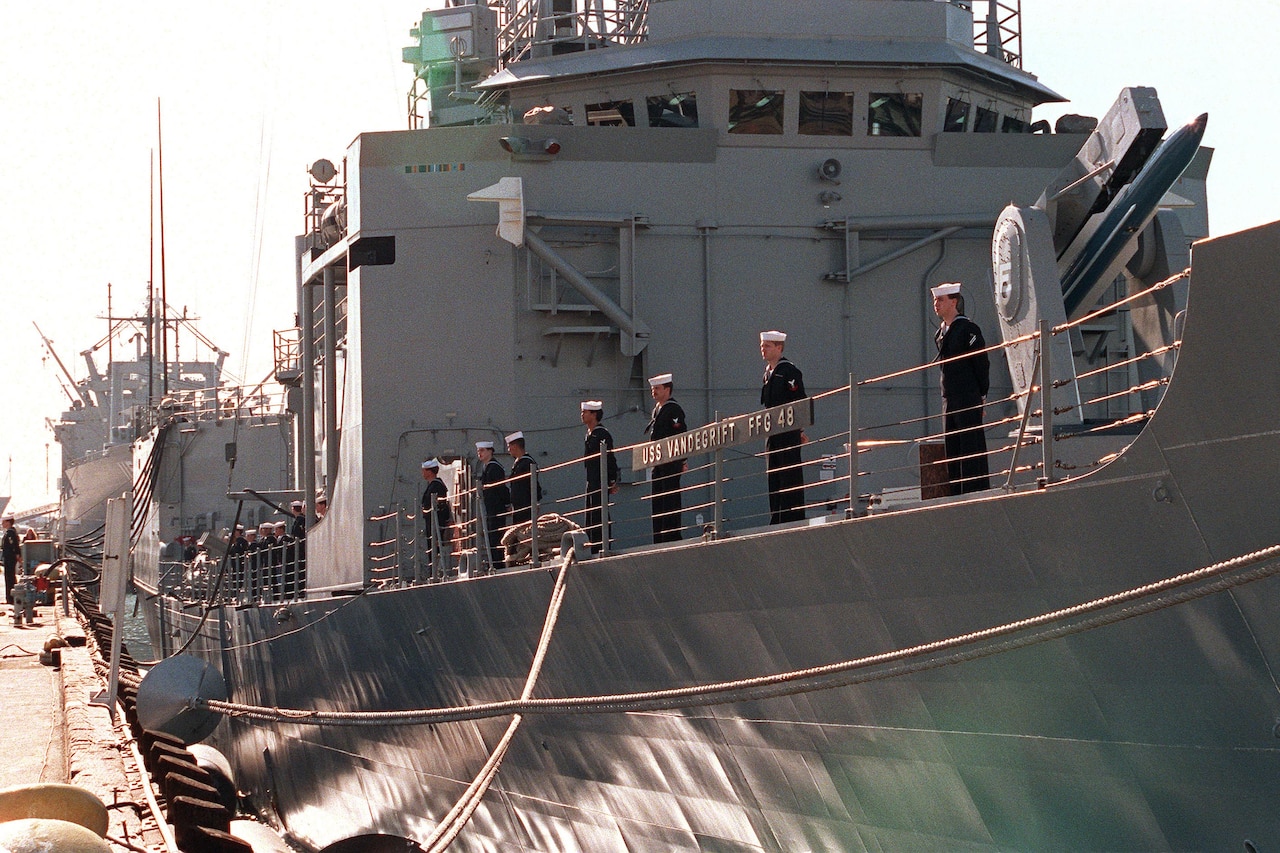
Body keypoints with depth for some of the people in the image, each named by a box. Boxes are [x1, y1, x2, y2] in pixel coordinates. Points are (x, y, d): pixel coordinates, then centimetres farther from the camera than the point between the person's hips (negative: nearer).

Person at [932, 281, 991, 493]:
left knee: (972, 447, -7)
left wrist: (981, 395, -7)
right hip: (949, 400, 8)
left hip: (968, 399, -8)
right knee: (951, 449, 7)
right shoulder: (941, 333, 16)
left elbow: (982, 363, -8)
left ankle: (976, 490, -6)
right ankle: (956, 491, 11)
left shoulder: (968, 329, -7)